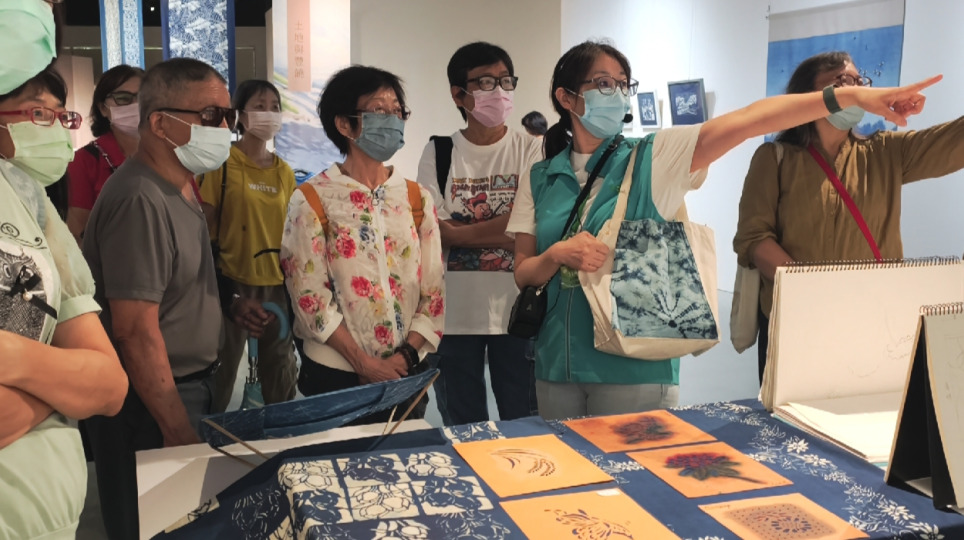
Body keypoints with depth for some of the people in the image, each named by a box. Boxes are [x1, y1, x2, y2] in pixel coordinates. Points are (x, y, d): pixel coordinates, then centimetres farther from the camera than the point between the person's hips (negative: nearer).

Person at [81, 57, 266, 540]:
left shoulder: (179, 188, 9)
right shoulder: (141, 201, -23)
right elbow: (137, 332, -25)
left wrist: (227, 304, 11)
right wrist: (180, 430, -22)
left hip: (189, 386, 9)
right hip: (150, 405, -9)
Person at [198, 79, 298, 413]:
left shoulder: (284, 171, 9)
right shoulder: (222, 163, -5)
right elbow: (205, 223, -5)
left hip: (276, 281, 4)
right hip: (232, 279, -4)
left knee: (280, 365, 12)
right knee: (223, 364, 5)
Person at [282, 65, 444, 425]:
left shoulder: (416, 199, 5)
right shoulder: (312, 199, -5)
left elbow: (433, 290, 2)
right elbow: (309, 295, -11)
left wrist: (406, 355, -10)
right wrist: (364, 363, -15)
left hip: (406, 372, 3)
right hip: (335, 374, -3)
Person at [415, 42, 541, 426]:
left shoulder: (529, 149, 1)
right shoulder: (438, 153, 3)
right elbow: (436, 233, -7)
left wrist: (461, 231, -13)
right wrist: (503, 233, -13)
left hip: (516, 310, 0)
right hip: (455, 312, 1)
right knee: (463, 432, 14)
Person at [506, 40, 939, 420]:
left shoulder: (652, 158, -3)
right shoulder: (539, 180, 5)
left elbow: (748, 121, -16)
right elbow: (523, 274, 5)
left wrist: (850, 95, -25)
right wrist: (558, 255, -17)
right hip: (557, 364, 3)